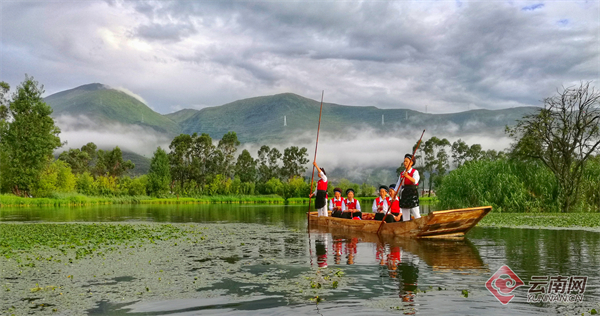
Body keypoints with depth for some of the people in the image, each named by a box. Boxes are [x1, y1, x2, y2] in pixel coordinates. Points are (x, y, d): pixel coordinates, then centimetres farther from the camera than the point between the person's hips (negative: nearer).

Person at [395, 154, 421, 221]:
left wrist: (407, 176, -37)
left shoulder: (415, 172, -1)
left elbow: (415, 181, -20)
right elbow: (398, 185, 14)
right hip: (404, 193, 6)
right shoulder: (402, 174, 16)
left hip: (412, 192, -6)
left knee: (415, 213, -11)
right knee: (405, 214, 6)